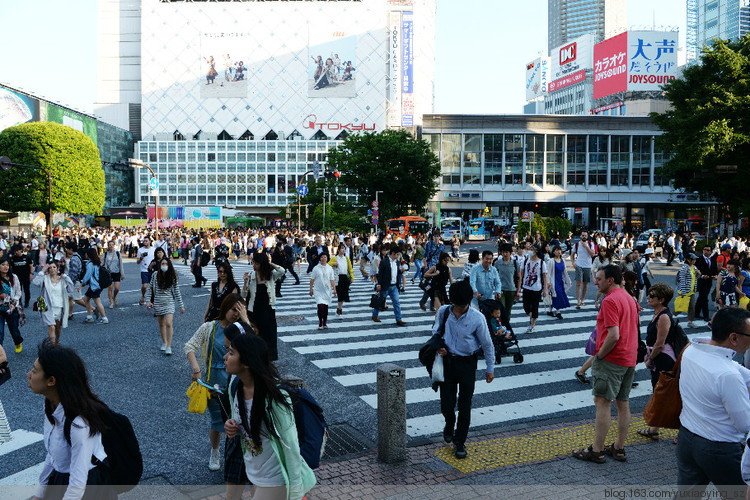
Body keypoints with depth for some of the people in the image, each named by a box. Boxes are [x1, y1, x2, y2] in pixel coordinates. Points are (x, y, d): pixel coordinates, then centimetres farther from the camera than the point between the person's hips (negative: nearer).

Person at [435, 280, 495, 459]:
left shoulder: (477, 318, -15)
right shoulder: (443, 312, -7)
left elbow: (487, 344, -4)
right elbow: (436, 332, 12)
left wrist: (490, 369, 2)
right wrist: (437, 347, -8)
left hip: (467, 363, -2)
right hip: (447, 361, 2)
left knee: (465, 406, 4)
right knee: (446, 404, 4)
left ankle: (459, 442, 24)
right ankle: (449, 425, 40)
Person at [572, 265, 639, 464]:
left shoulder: (610, 300, -17)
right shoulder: (629, 298, 14)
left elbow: (613, 335, -25)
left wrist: (599, 355, -13)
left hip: (612, 358, -9)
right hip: (630, 358, 9)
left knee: (602, 402, -4)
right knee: (623, 403, 13)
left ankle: (597, 451, 1)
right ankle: (619, 448, 22)